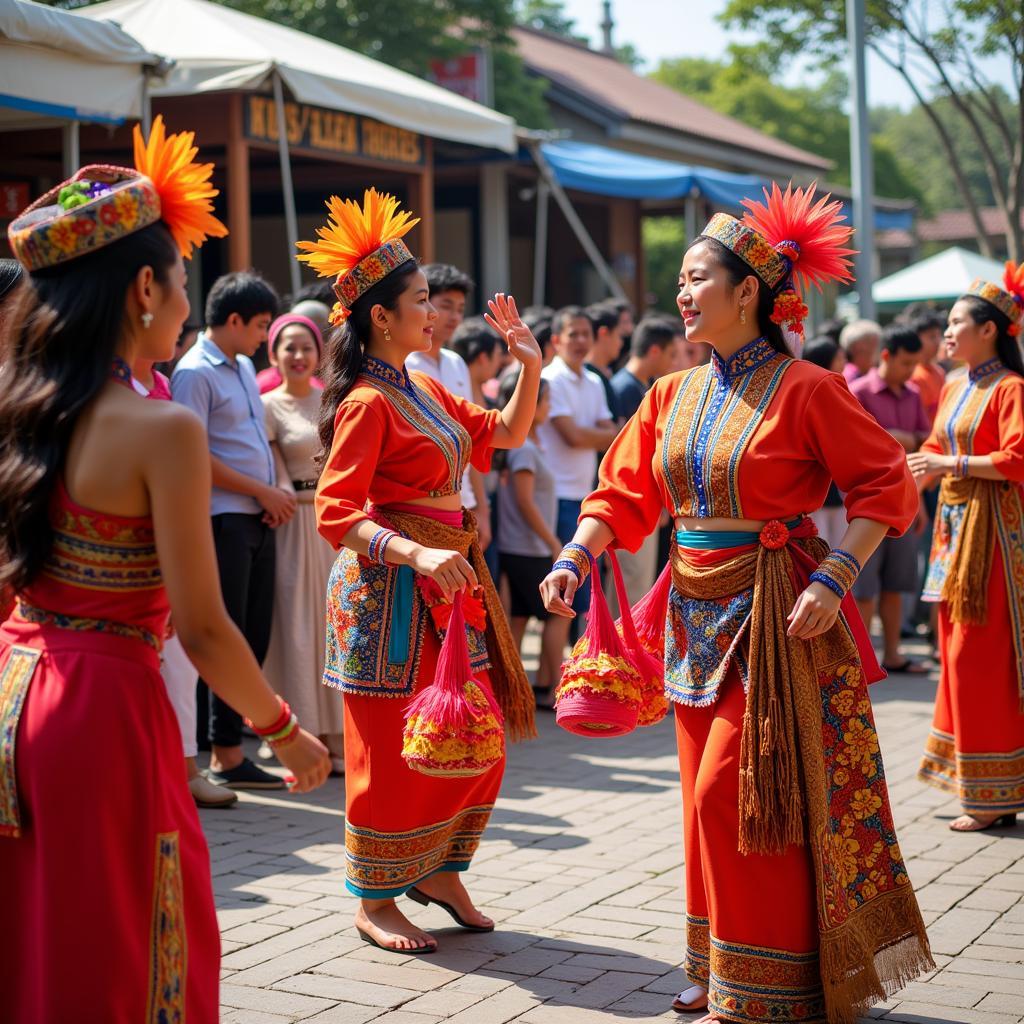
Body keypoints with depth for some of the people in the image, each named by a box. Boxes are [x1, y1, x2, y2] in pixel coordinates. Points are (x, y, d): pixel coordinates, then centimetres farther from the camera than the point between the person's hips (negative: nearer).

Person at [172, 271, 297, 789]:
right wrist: (263, 491, -11)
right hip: (224, 519, -8)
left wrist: (277, 493, 4)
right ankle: (226, 755, 3)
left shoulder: (245, 367, 16)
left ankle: (232, 745, 16)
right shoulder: (196, 372, -10)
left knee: (255, 637, 9)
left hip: (259, 519, 8)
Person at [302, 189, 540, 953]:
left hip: (448, 578, 9)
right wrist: (419, 554, -33)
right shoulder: (368, 403, -15)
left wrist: (531, 366, 9)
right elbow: (335, 513, -22)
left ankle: (438, 871, 28)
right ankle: (375, 902, 14)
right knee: (393, 746, 0)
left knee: (475, 739, 12)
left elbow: (506, 433, 24)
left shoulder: (426, 392, 12)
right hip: (392, 586, -9)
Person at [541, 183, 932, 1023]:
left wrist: (834, 579, -19)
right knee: (710, 795, 12)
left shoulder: (804, 389, -10)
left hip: (774, 616, -6)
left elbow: (886, 487, -10)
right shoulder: (672, 396, 8)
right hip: (699, 615, 6)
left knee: (732, 793, -7)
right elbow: (623, 494, 5)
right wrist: (574, 559, -11)